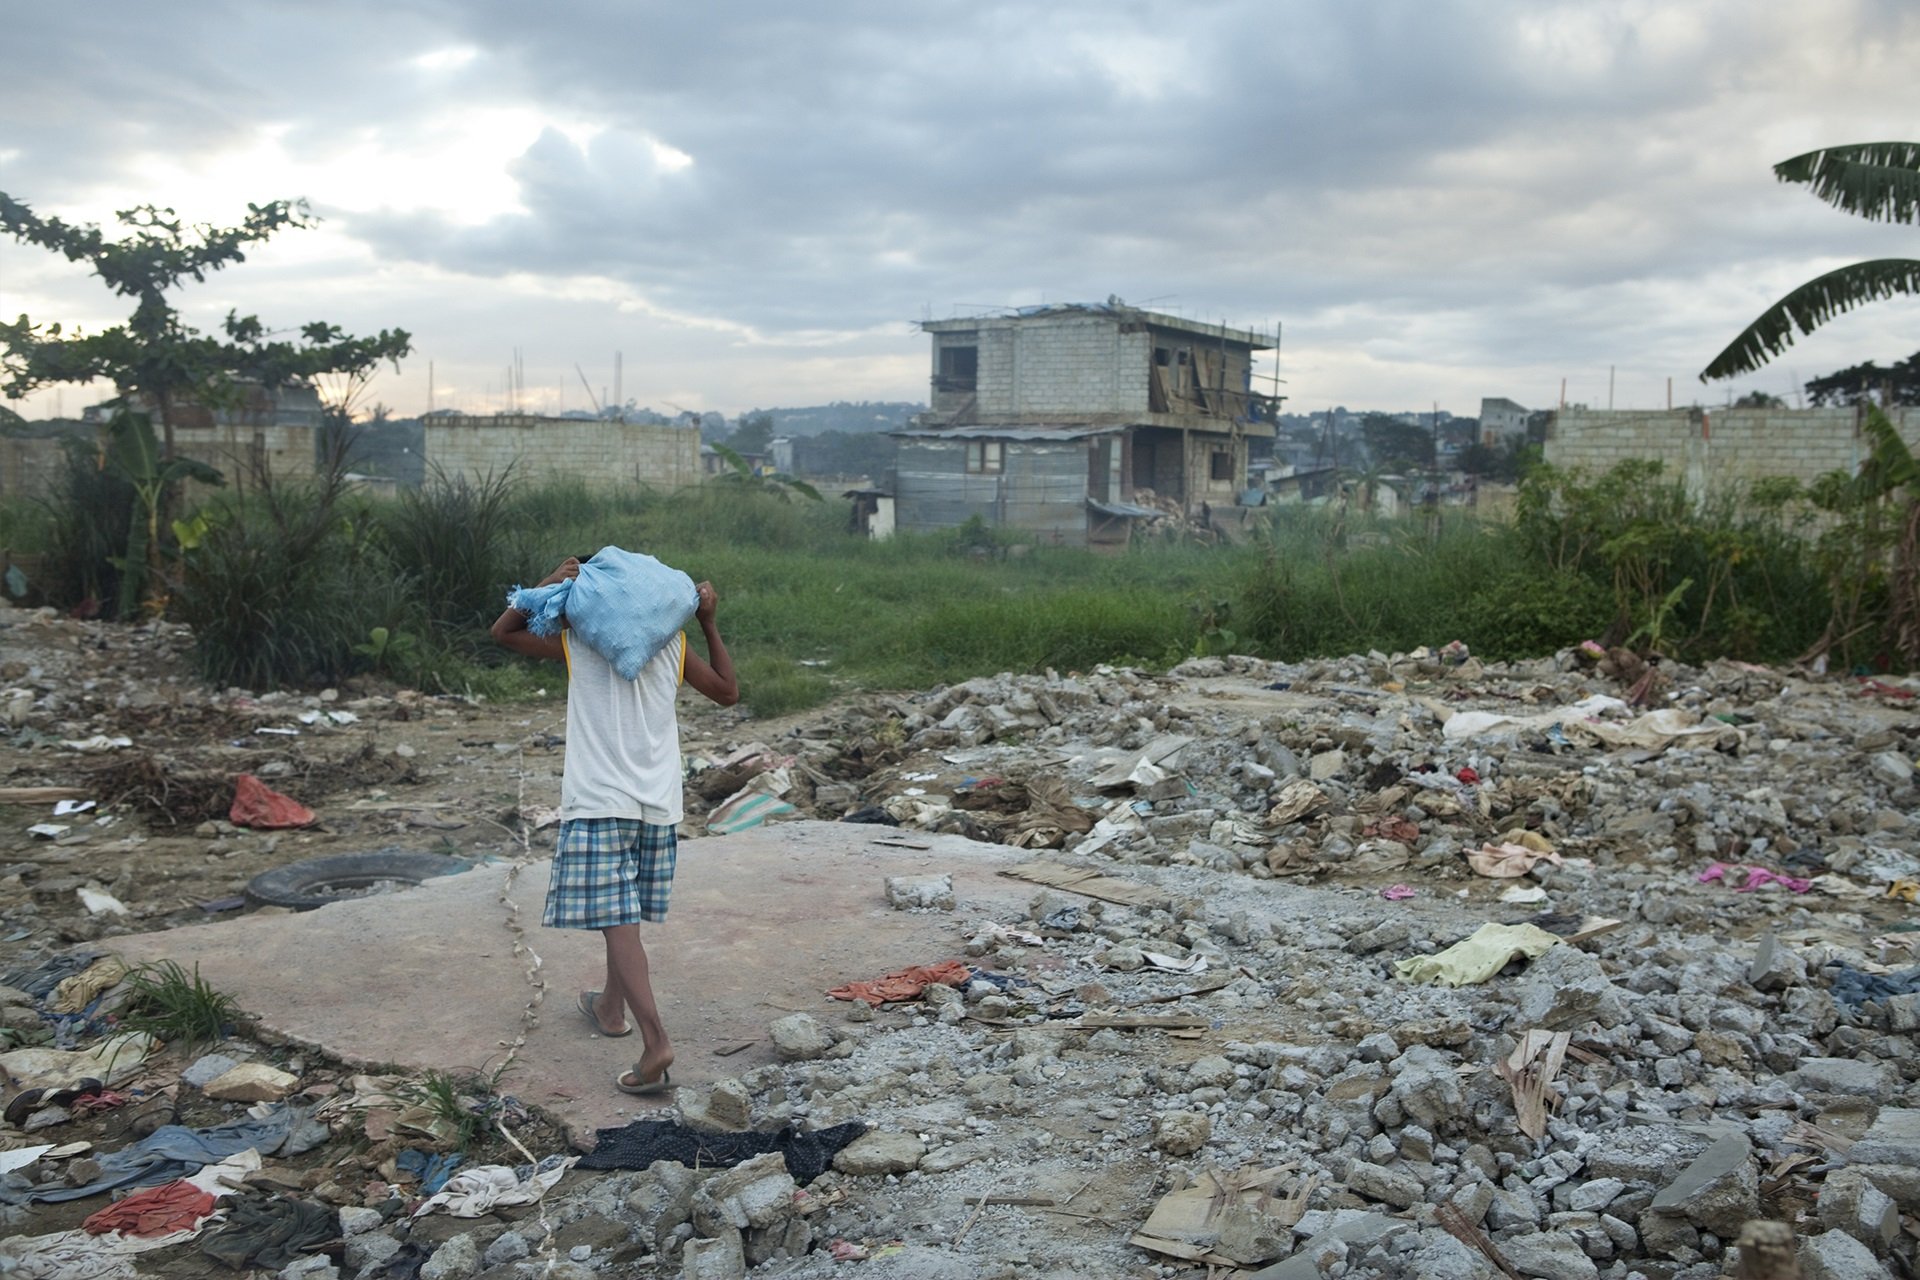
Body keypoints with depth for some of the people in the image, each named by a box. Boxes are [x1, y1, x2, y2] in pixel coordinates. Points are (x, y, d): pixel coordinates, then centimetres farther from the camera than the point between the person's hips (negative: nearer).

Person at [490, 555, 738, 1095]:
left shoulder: (576, 640, -1)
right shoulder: (673, 643, 6)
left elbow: (504, 630, 12)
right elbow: (728, 691, 18)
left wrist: (551, 583, -1)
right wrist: (709, 624, 17)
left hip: (598, 804, -4)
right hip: (657, 805, 4)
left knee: (618, 923, -9)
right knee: (623, 915, 22)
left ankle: (656, 1041, -21)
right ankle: (611, 1006, 40)